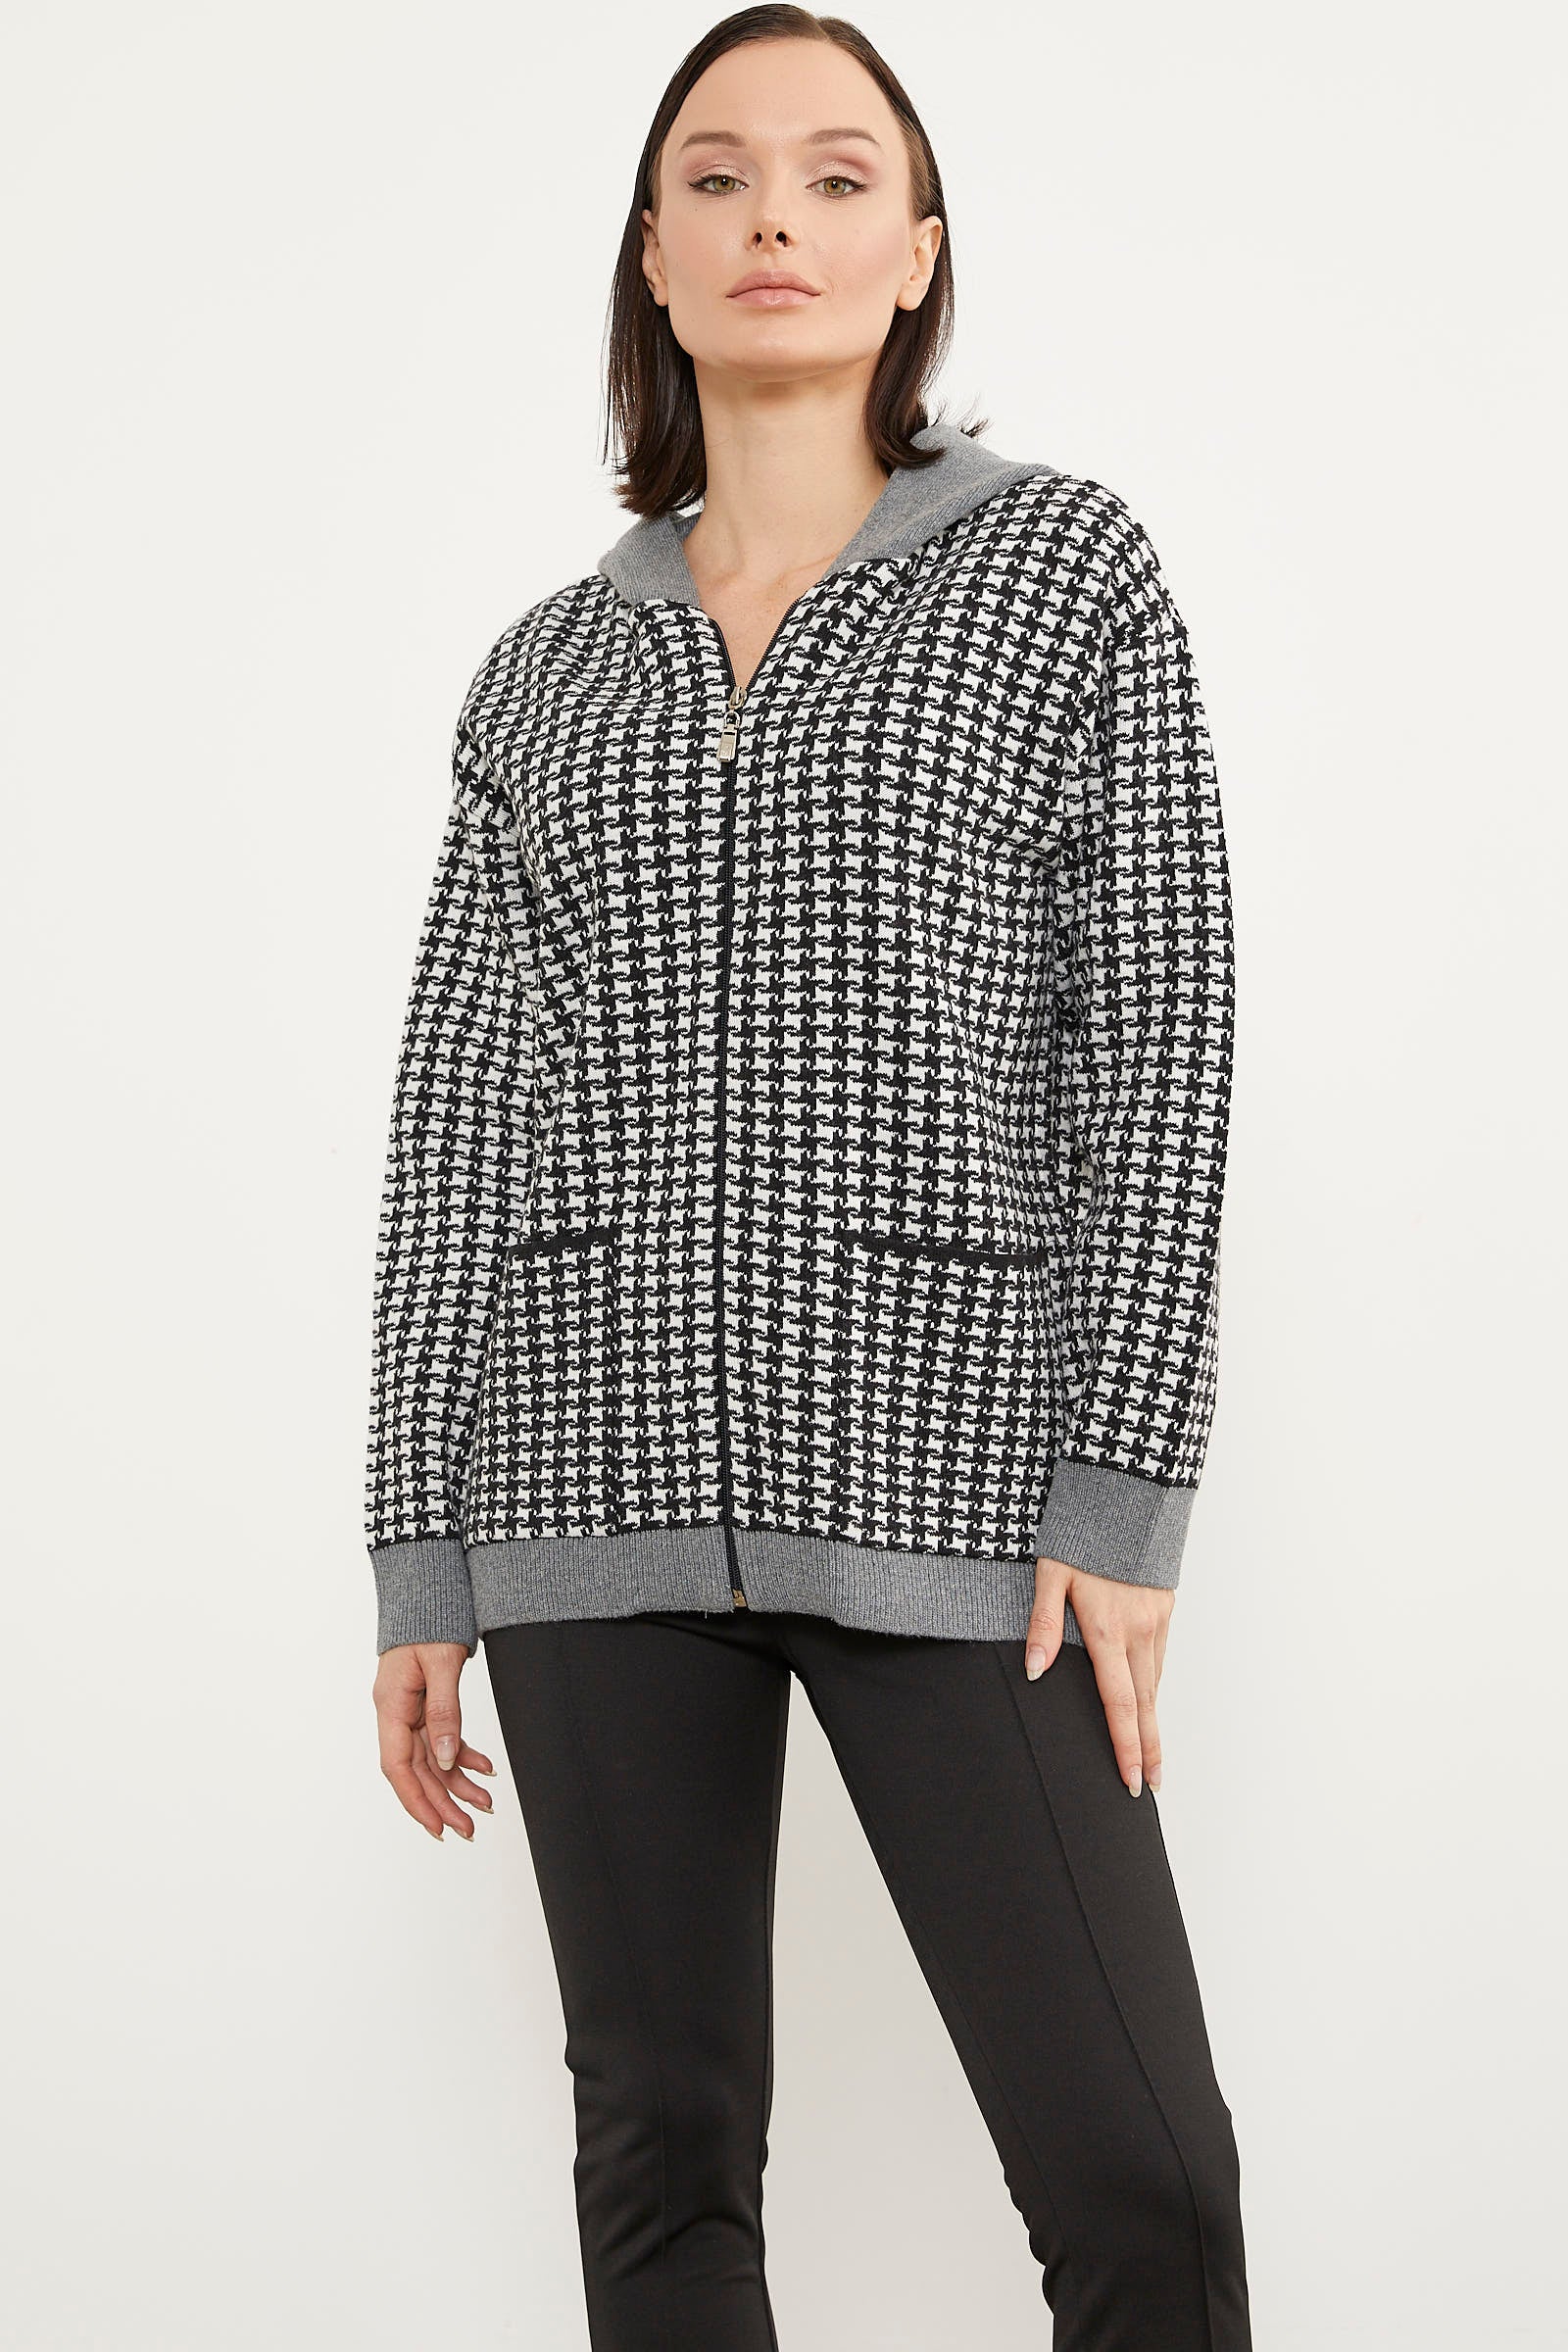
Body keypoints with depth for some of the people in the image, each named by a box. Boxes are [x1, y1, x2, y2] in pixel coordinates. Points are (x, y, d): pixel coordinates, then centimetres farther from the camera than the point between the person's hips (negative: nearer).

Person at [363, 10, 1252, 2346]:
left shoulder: (1066, 566, 5)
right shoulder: (549, 666, 13)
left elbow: (1159, 1037, -1)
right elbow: (459, 1119, 11)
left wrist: (1122, 1497, -9)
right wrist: (422, 1561, 5)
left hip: (936, 1461, -2)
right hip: (600, 1462, 3)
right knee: (664, 2150, 6)